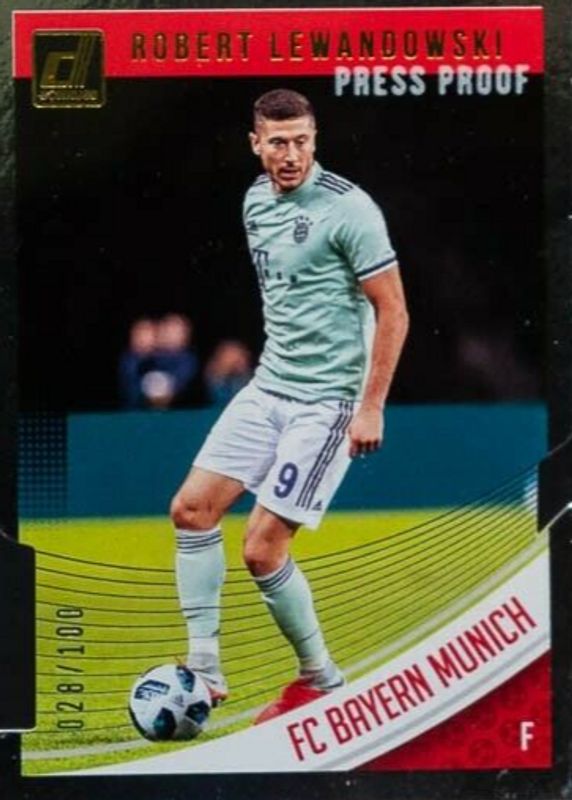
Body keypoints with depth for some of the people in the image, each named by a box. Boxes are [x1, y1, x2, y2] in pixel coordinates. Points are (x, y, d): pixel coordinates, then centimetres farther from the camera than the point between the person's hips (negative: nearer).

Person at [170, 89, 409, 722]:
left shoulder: (347, 208, -16)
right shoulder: (257, 201, 8)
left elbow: (392, 311, -14)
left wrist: (371, 407, -16)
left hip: (327, 400, -8)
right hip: (268, 386, 8)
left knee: (262, 549, -9)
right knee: (191, 508, -1)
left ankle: (321, 680, 10)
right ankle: (203, 670, 5)